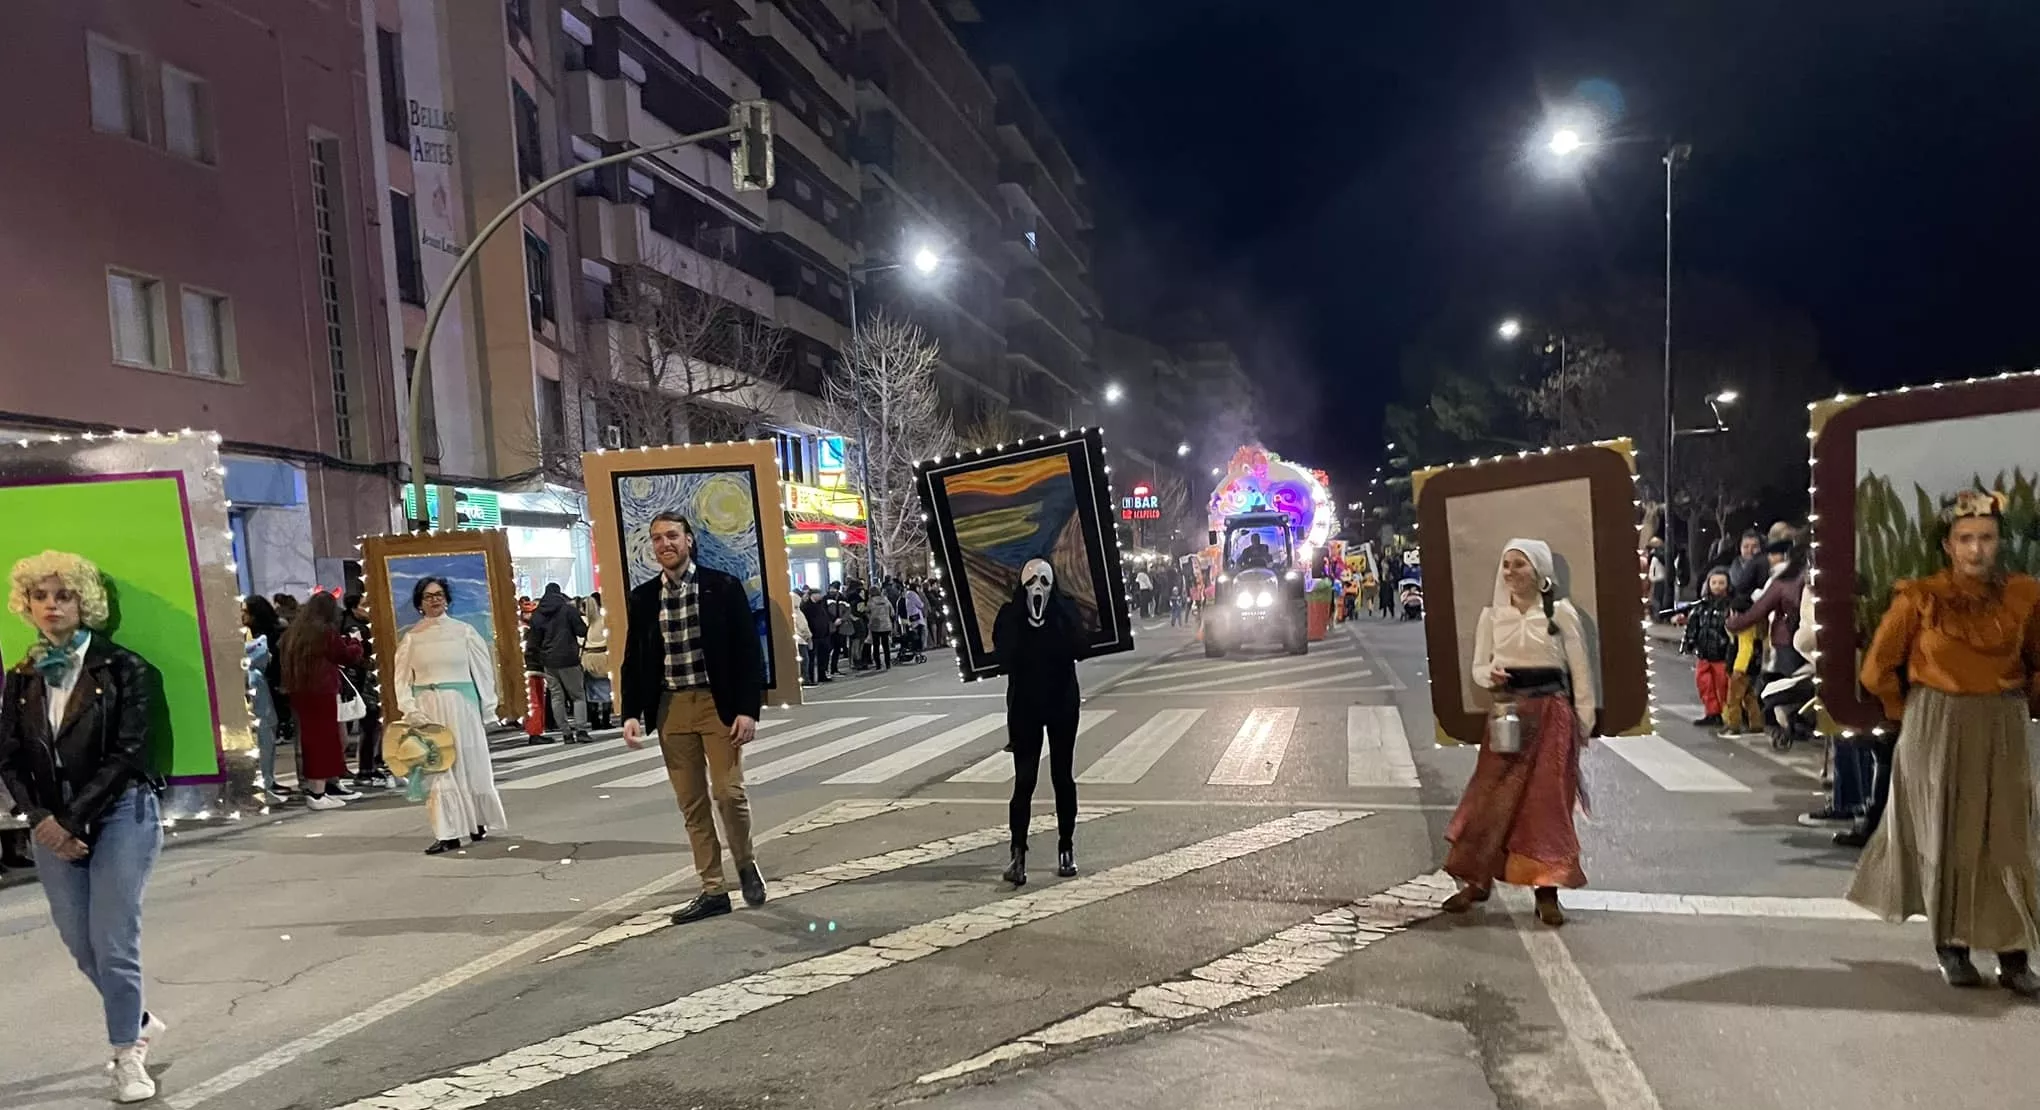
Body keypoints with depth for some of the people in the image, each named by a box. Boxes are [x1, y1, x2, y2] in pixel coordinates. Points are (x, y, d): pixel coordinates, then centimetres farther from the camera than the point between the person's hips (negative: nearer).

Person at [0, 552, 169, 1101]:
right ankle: (139, 1022, 33)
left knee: (113, 942, -5)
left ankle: (127, 1054, 11)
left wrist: (73, 819, -14)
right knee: (79, 943, 11)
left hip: (120, 814, -5)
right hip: (53, 826, 5)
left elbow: (129, 752, -11)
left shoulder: (123, 669, -5)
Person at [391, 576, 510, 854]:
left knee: (468, 762, 6)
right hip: (428, 708, 1)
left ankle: (477, 822, 22)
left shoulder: (463, 630, 3)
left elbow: (482, 667, 4)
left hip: (461, 705, 0)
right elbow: (402, 678, 4)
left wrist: (487, 704, -1)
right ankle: (448, 833, 2)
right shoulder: (411, 637, 4)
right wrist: (411, 709, -9)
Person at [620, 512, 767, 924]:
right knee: (691, 803, 6)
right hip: (671, 708, 4)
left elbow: (749, 652, -5)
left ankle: (746, 864, 21)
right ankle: (713, 891, 15)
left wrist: (748, 709, -12)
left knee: (728, 792, -7)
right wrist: (632, 713, -1)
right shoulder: (643, 598, 7)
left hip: (718, 703, -3)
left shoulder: (723, 587, -3)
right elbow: (633, 661, 11)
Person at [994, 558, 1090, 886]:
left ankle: (1066, 848, 21)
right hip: (1024, 705, -1)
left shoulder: (1065, 610, -4)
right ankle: (1018, 854, -5)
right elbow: (1003, 656, -14)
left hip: (1062, 702, 1)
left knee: (1063, 777, 10)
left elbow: (1081, 649, -16)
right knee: (1024, 780, -5)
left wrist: (1059, 621, -25)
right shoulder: (1010, 615, -6)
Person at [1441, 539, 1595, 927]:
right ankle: (1477, 880, 16)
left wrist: (1584, 721, -2)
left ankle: (1547, 891, 12)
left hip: (1551, 713, -2)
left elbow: (1580, 670, 0)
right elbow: (1479, 666, 10)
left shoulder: (1561, 612, -2)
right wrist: (1490, 675, -13)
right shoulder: (1492, 615, 5)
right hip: (1508, 713, 2)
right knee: (1492, 796, 2)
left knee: (1546, 800, 2)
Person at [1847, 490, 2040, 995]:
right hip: (1936, 731, -2)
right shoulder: (1919, 598, -8)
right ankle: (1950, 946, 20)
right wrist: (1910, 714, 5)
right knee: (1945, 836, 8)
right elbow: (1879, 670, 0)